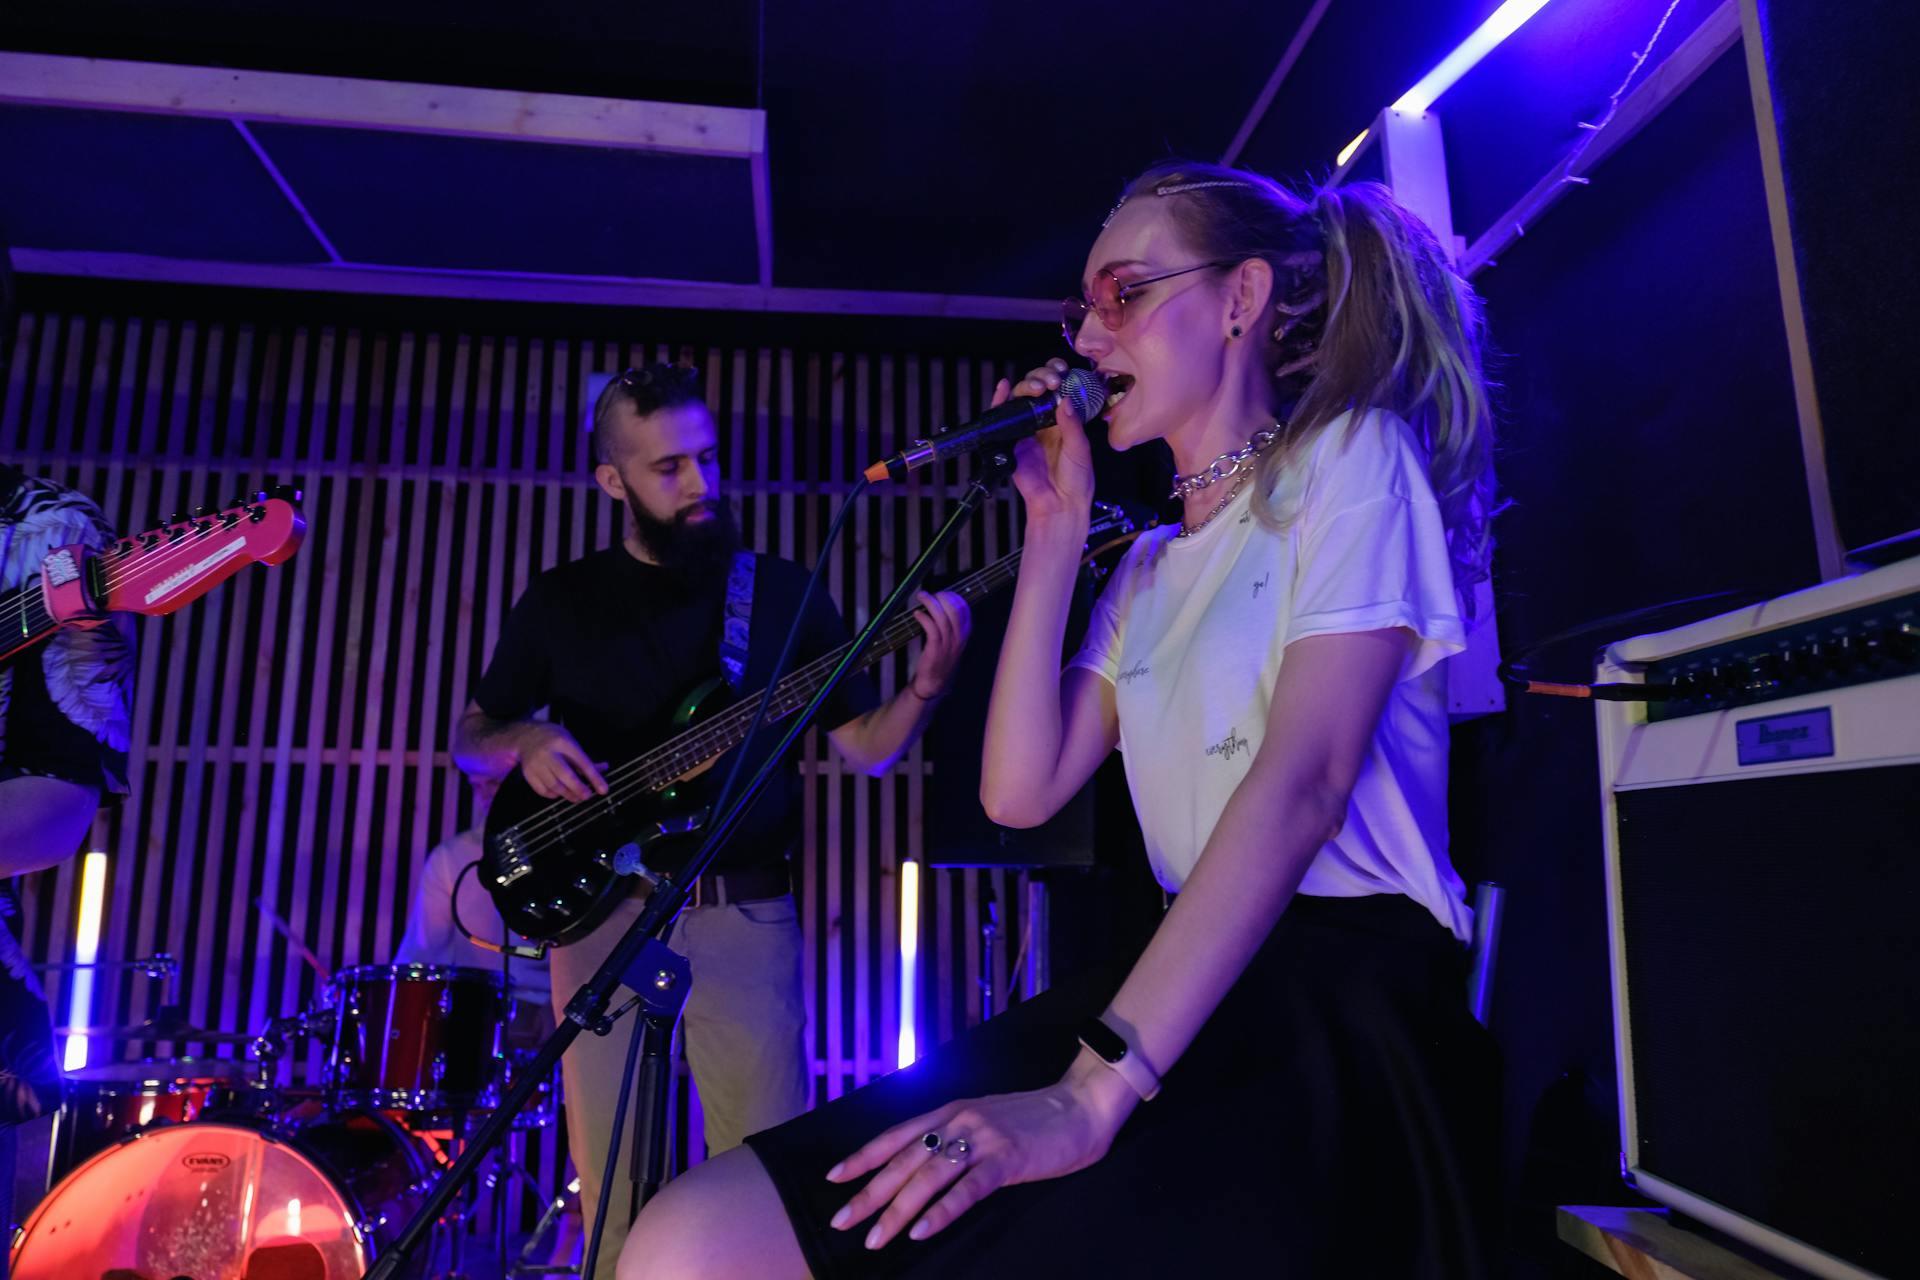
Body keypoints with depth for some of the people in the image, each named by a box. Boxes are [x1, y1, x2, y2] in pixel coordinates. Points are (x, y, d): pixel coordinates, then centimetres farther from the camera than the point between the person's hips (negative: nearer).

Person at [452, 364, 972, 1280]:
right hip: (602, 912, 1)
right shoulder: (561, 600, 8)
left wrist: (926, 686, -15)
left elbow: (866, 748, 5)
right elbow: (470, 739, 15)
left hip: (744, 917, -1)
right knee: (615, 1200, 7)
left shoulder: (784, 593, 5)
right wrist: (525, 742, -8)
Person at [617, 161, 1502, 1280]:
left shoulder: (1350, 455, 0)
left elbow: (1303, 784, -16)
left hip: (1351, 1014, -5)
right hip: (1203, 997, 6)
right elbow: (1023, 790, 7)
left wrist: (1095, 1086, -24)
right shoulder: (1153, 563, 21)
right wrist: (1058, 526, 8)